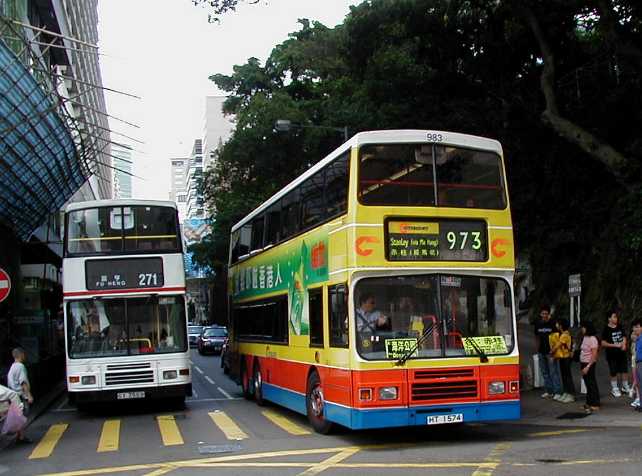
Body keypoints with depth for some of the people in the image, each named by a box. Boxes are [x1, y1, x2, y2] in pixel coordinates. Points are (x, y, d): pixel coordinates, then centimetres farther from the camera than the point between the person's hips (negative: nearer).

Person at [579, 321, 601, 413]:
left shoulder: (592, 339, -15)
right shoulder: (585, 338, 9)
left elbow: (594, 355, -18)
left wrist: (588, 366, -21)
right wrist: (582, 365, 8)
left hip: (589, 364, -8)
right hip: (583, 363, 8)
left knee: (591, 384, -2)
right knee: (587, 383, 14)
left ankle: (595, 405, 4)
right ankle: (589, 403, 22)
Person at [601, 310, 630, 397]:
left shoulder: (620, 327, 5)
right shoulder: (606, 329, -10)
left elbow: (624, 337, 16)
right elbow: (603, 343, -12)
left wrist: (624, 344, -5)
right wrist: (615, 345, -18)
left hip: (622, 353, 5)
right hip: (612, 354, -5)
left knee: (625, 370, 9)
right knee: (613, 372, 3)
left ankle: (625, 387, 26)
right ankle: (614, 389, 18)